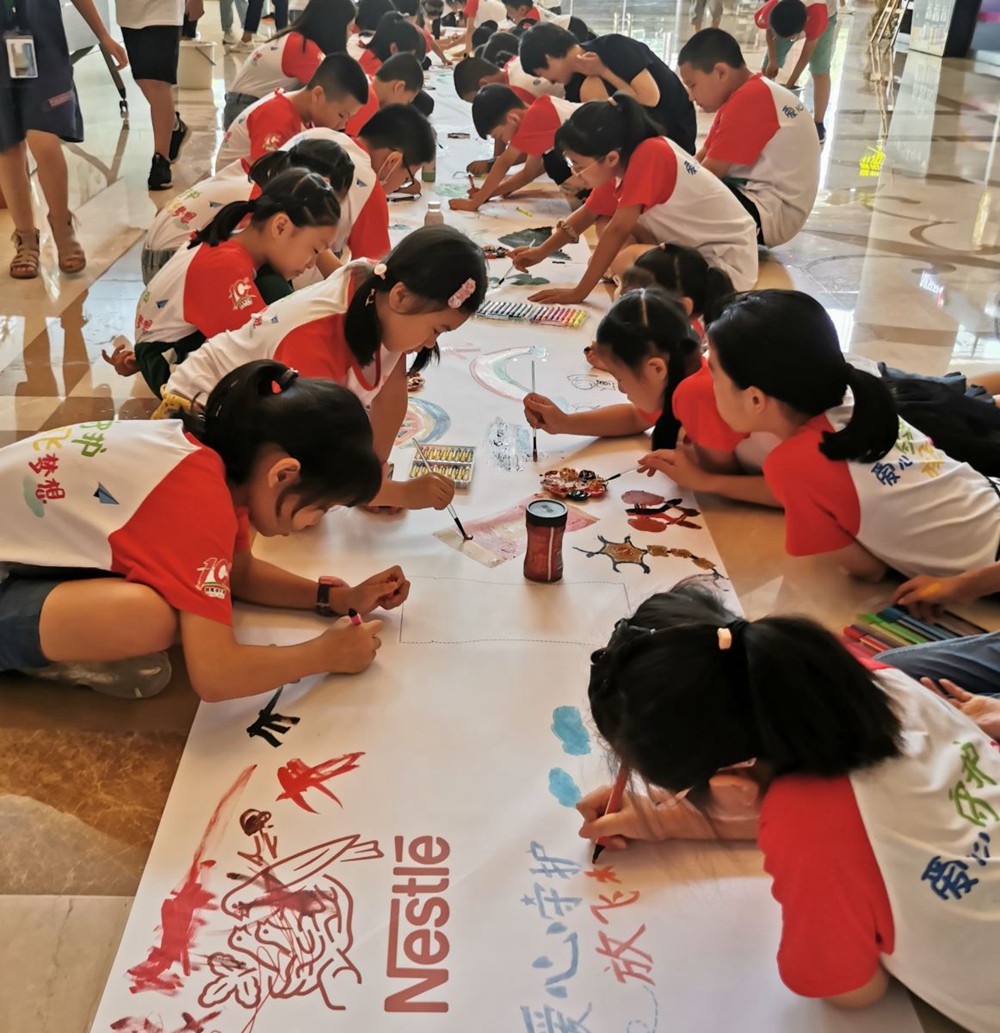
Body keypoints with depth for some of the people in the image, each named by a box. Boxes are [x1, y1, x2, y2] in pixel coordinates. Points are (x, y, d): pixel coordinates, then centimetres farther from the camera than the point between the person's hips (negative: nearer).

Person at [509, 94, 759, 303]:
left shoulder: (649, 154, -24)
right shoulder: (622, 161, 0)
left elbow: (618, 229, -26)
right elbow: (589, 213, 14)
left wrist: (579, 292, -22)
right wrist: (542, 251, 10)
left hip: (728, 261, -9)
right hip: (694, 247, 9)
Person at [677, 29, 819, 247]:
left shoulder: (748, 99, -19)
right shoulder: (752, 93, 14)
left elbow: (709, 173, -17)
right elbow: (701, 159, 12)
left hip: (770, 212, -11)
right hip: (758, 197, 11)